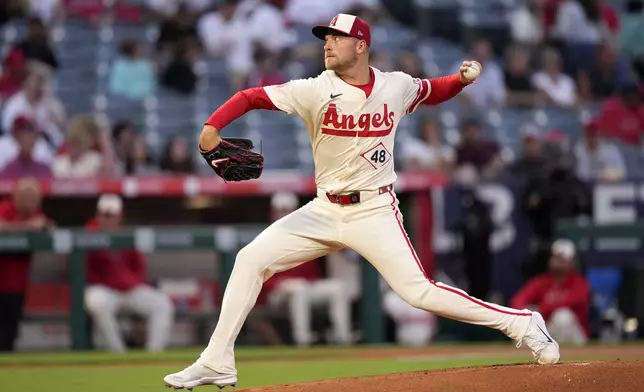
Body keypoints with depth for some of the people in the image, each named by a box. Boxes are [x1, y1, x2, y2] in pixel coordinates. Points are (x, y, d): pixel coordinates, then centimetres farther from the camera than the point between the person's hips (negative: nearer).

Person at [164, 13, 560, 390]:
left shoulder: (397, 86, -4)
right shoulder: (316, 91, -9)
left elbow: (433, 91, 17)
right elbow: (251, 96, -12)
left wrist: (464, 78, -3)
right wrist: (212, 127, -29)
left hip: (375, 213, -2)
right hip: (325, 210, 3)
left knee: (419, 291, -14)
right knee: (251, 259, -7)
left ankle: (522, 324, -1)